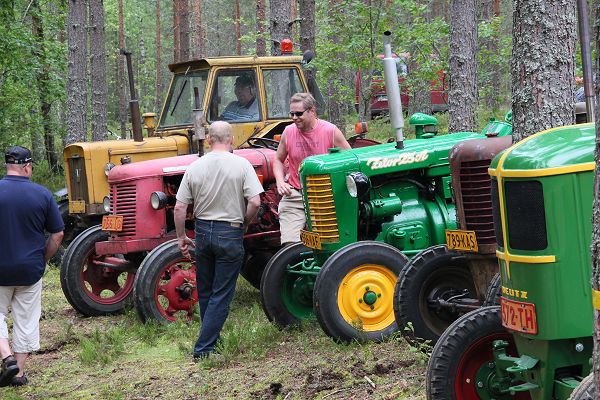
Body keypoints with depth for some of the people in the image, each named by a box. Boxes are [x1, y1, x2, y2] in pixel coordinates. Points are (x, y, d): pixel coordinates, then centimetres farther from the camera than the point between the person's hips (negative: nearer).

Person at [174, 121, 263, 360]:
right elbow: (255, 202, -16)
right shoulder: (241, 165, -9)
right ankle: (204, 348, -3)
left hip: (203, 232, 3)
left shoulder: (195, 167, -1)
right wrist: (244, 223, 2)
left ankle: (210, 339, 31)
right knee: (221, 294, 1)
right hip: (230, 233, -3)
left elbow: (179, 208, -2)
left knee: (205, 292, 19)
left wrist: (181, 237, 10)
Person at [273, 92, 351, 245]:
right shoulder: (288, 132, 4)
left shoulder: (331, 131, -4)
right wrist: (280, 182, -1)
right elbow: (278, 160, 17)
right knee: (290, 243, -13)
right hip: (294, 195, 2)